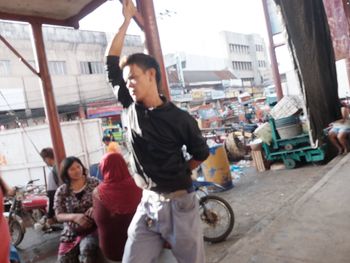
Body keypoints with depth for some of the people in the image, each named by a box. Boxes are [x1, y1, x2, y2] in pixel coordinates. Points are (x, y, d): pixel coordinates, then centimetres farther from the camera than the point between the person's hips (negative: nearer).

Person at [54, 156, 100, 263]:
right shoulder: (61, 191, 0)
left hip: (93, 228, -2)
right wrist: (74, 217, -22)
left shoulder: (94, 182, -1)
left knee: (86, 248, -31)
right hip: (71, 233, 3)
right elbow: (59, 216, -1)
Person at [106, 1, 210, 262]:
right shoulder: (130, 109, 0)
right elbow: (111, 62, 4)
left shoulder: (180, 118, -11)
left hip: (179, 204, -3)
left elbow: (201, 153, 5)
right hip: (147, 204, 4)